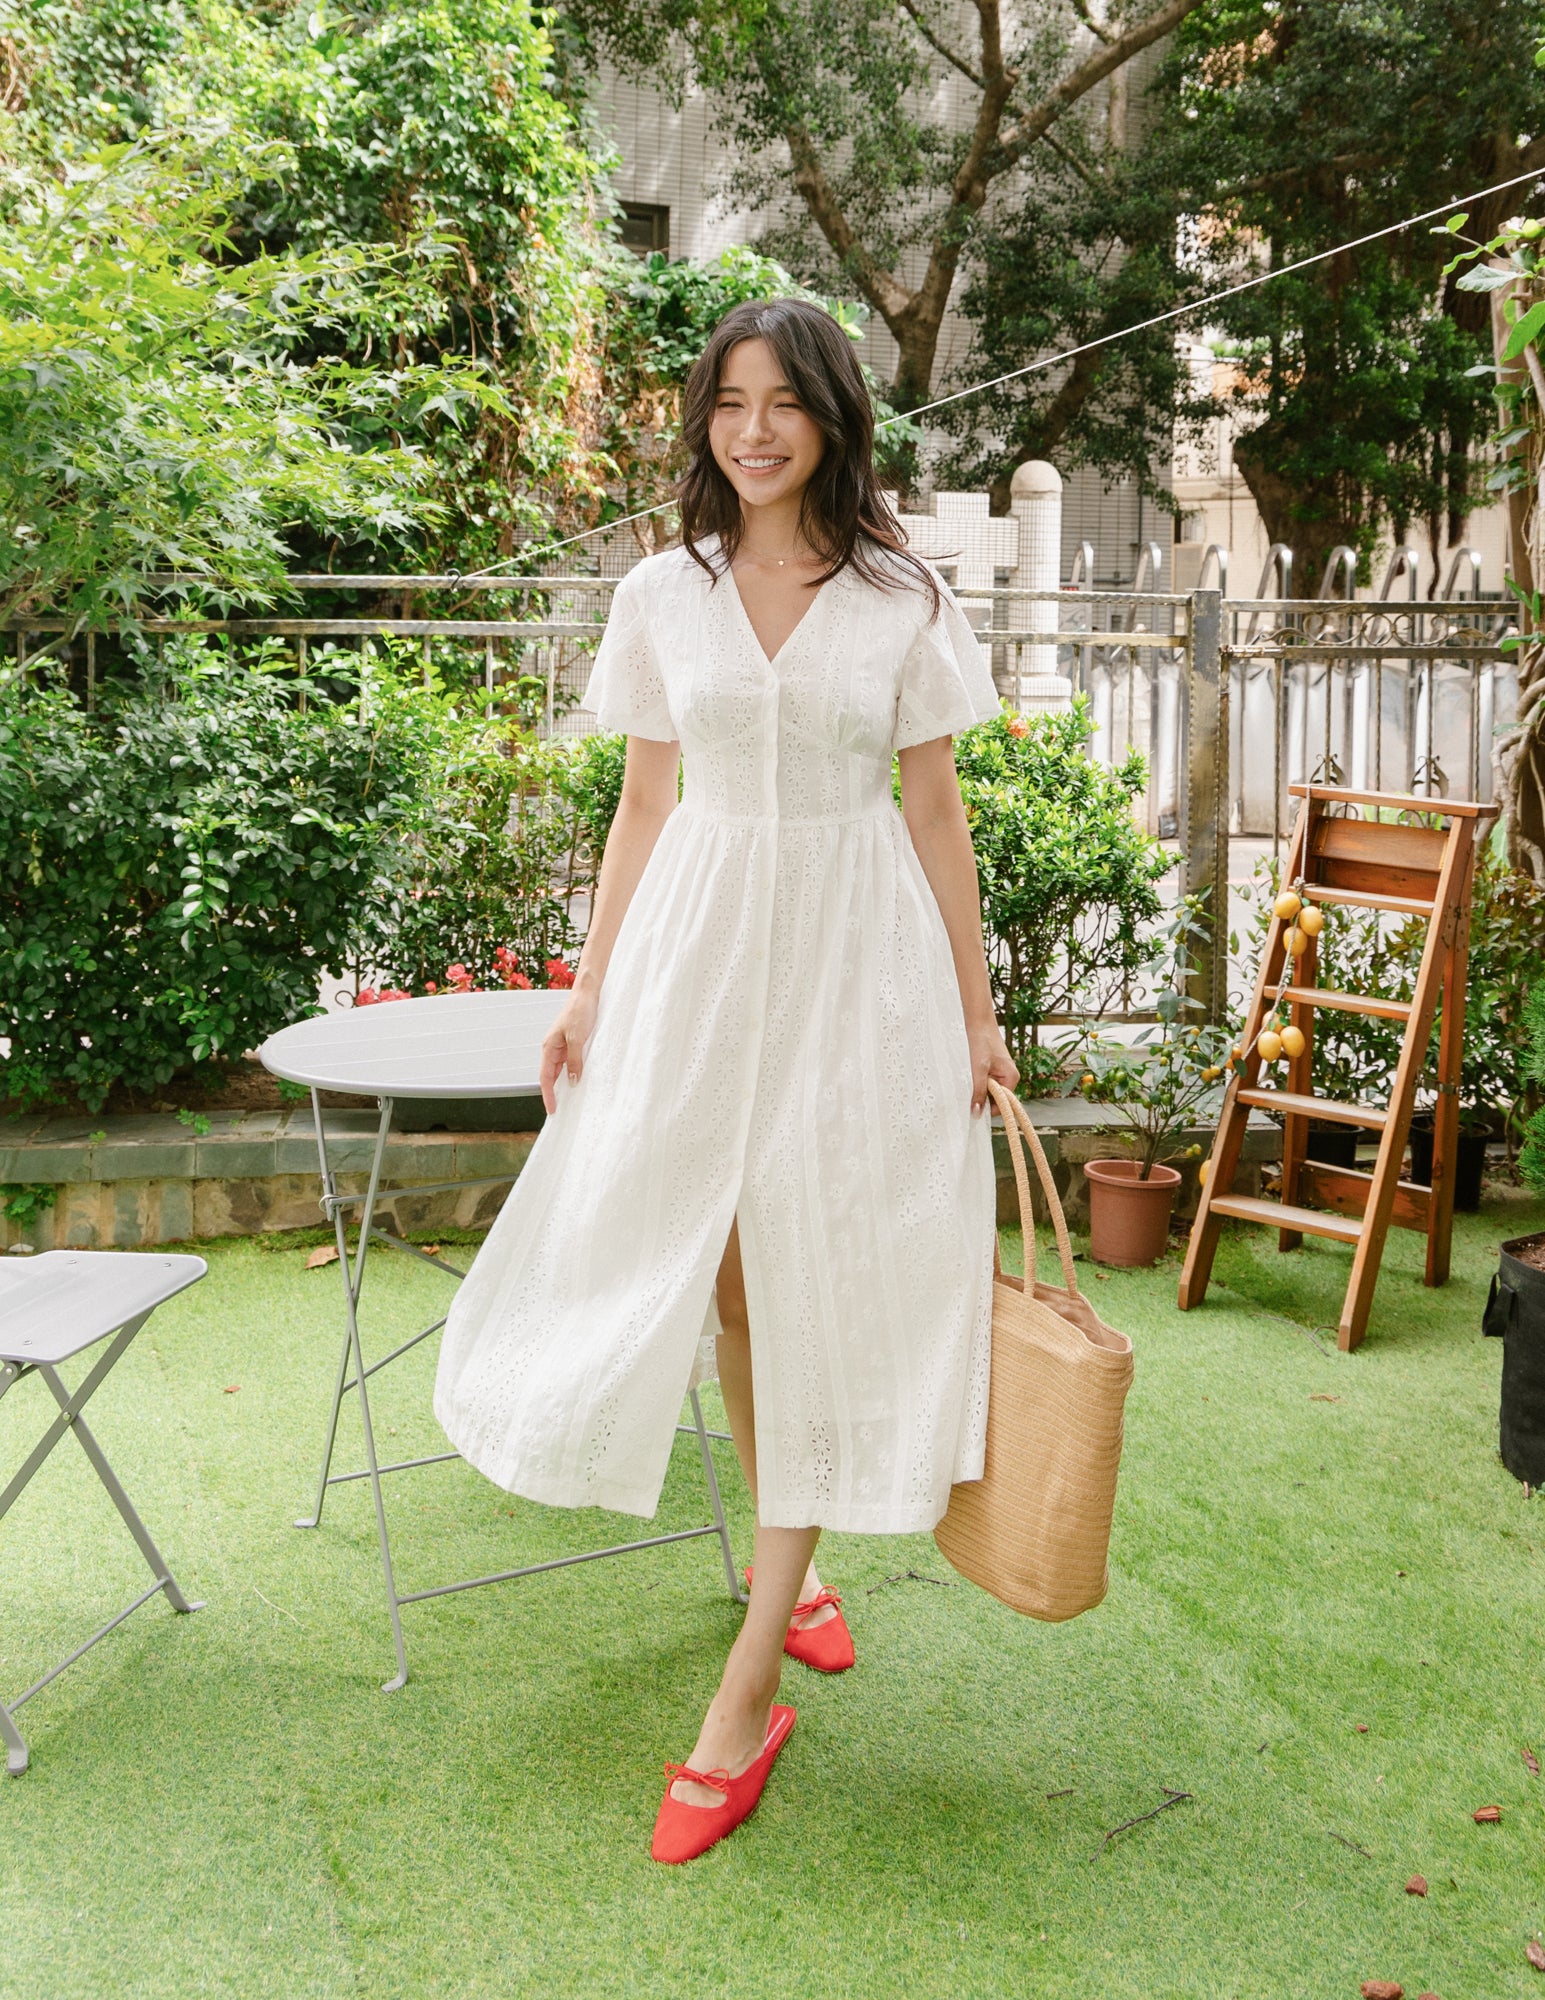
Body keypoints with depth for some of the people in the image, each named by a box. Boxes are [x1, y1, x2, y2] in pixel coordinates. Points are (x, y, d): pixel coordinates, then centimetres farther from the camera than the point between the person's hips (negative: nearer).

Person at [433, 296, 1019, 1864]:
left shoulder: (903, 601, 1)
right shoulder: (662, 597, 6)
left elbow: (935, 810, 4)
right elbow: (644, 805, 9)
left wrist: (976, 1011, 3)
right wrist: (589, 989, 4)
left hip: (858, 952, -2)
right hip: (699, 945, 2)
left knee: (819, 1281, -2)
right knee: (718, 1263, 7)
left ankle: (748, 1688, 5)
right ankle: (781, 1551, 34)